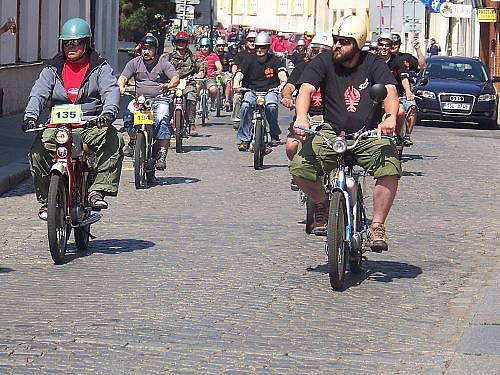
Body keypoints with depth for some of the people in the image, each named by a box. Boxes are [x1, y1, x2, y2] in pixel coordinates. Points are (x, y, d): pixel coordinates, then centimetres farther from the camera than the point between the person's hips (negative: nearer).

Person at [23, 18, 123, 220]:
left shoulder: (100, 67, 8)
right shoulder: (52, 69, 14)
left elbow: (111, 91, -8)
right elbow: (38, 93, 2)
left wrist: (108, 112, -30)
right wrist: (31, 116, -18)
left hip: (92, 124, -2)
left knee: (113, 141, -32)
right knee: (38, 149, -24)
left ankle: (98, 190, -31)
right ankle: (46, 200, -9)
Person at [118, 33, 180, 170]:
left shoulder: (163, 62, 3)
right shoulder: (135, 63, 11)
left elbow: (175, 77, -9)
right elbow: (123, 77, 3)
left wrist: (169, 85, -32)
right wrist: (121, 86, -21)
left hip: (159, 99, -2)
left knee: (163, 120, -28)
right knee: (128, 115, -27)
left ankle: (162, 155, -28)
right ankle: (133, 141, 0)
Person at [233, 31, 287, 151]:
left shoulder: (274, 60, 1)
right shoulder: (249, 59, 2)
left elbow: (281, 73, -14)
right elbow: (240, 73, -10)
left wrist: (283, 82, -37)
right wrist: (236, 83, -32)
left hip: (269, 91, -1)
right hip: (252, 91, 1)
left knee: (271, 106, -32)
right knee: (246, 105, -29)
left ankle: (274, 135, -9)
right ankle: (244, 139, -21)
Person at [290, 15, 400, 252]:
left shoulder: (374, 65, 1)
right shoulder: (323, 62, 3)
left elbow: (390, 91, -15)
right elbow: (306, 90, -12)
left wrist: (390, 118, -37)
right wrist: (301, 117, -34)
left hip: (369, 136, -1)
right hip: (332, 133, 1)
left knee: (390, 168, -30)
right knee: (300, 166, -23)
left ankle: (377, 227, -15)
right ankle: (322, 205, 9)